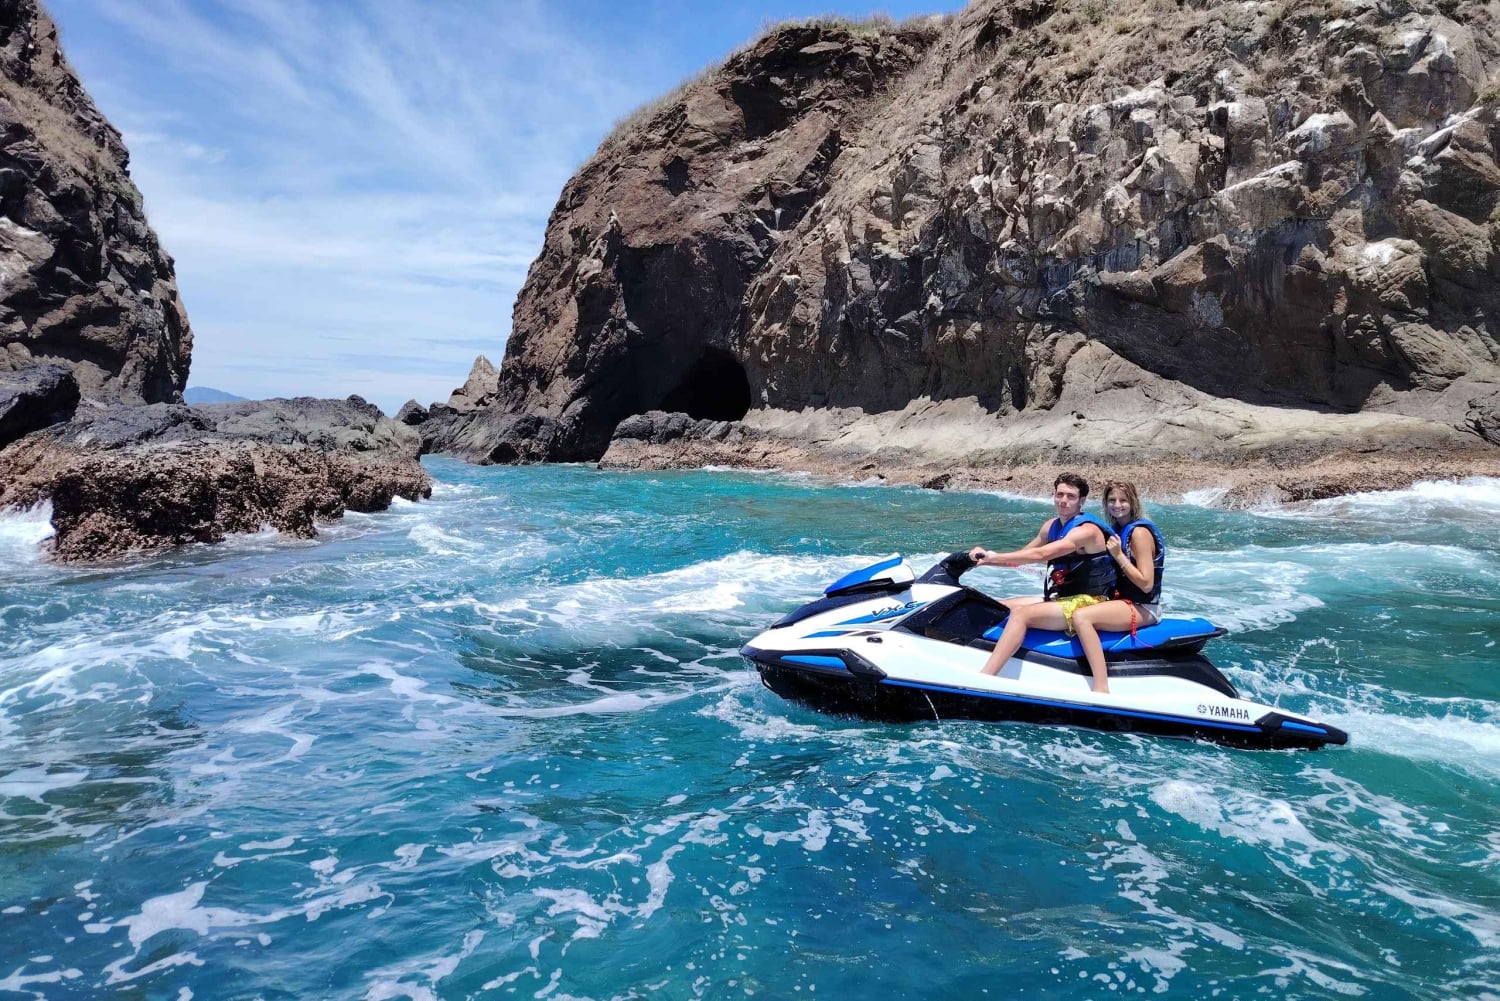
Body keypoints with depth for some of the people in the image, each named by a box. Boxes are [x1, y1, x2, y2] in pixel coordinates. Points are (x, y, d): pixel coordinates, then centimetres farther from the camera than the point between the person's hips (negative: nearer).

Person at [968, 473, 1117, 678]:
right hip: (1060, 599, 10)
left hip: (1088, 602, -9)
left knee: (1021, 613, -27)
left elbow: (1040, 555, -27)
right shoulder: (1051, 526, 11)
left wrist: (995, 557, -28)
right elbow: (1022, 555, 15)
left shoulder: (1086, 530, -16)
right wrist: (986, 558, -2)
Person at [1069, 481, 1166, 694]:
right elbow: (1114, 572, 19)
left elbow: (1146, 584, -19)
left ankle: (1101, 688, -36)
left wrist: (1119, 555, -20)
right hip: (1124, 600, 10)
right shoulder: (1118, 529, 12)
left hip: (1142, 608, -10)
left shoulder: (1139, 532, -14)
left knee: (1081, 617, -29)